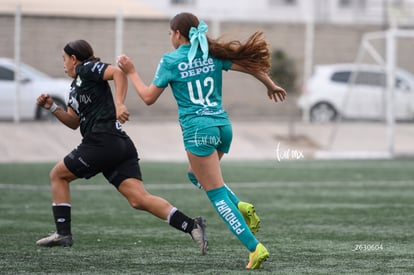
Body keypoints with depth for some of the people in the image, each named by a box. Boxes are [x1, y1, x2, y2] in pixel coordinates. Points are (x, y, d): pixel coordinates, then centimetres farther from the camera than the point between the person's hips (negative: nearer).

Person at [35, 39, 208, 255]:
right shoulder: (75, 87, 28)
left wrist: (119, 104, -27)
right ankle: (191, 226, -21)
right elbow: (74, 122, 31)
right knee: (139, 199, -7)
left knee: (58, 175, 10)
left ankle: (63, 233, 7)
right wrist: (52, 108, 18)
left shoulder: (86, 69, 0)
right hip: (121, 146, 9)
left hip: (102, 142, -9)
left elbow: (117, 73, -16)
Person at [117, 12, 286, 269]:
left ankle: (255, 248, -12)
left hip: (198, 130, -6)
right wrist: (271, 85, 22)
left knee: (217, 194, -2)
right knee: (196, 175, 29)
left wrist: (131, 72, 13)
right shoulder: (212, 54, 7)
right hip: (222, 125, 6)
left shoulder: (170, 61, -5)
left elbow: (149, 97, 0)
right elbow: (250, 64, 6)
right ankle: (241, 206, 7)